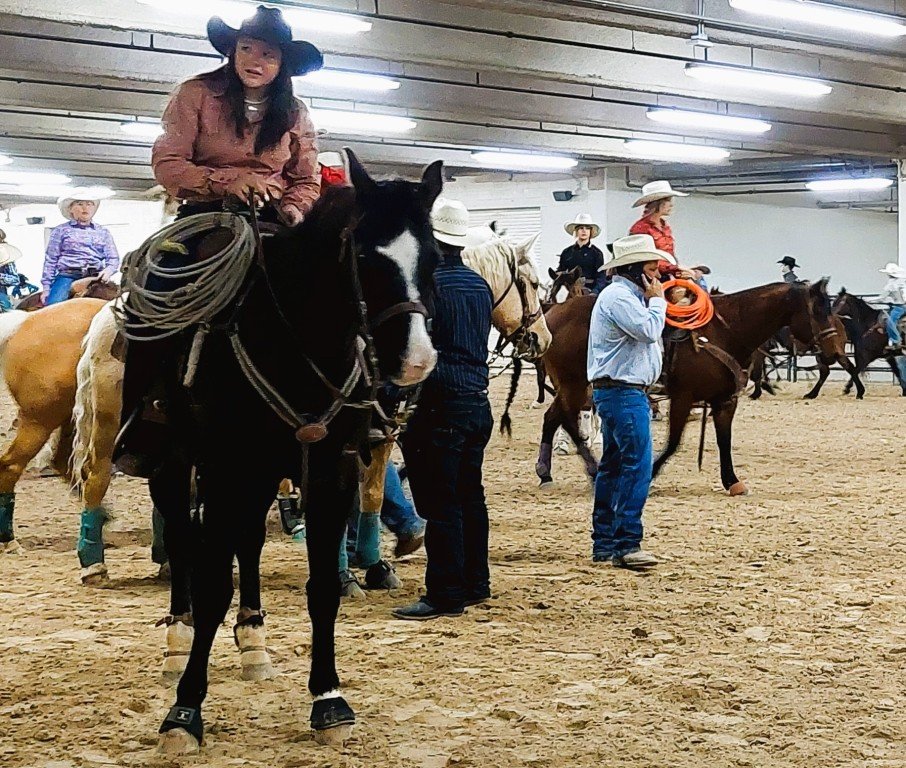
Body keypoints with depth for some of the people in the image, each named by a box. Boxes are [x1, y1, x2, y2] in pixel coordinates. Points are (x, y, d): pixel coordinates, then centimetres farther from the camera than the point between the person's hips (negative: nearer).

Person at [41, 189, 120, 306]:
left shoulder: (103, 232, 20)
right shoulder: (61, 231, 13)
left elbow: (113, 259, 16)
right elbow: (50, 260, 10)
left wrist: (109, 270, -8)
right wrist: (46, 287, 2)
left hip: (96, 278, 2)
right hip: (67, 277, -2)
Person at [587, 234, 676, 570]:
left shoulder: (629, 296, 21)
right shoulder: (618, 296, -14)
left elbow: (645, 335, 27)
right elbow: (649, 330, -22)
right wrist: (657, 299, -8)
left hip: (618, 393, 12)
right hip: (623, 393, -12)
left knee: (614, 466, 12)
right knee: (637, 465, -14)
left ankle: (604, 543, 17)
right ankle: (626, 544, -15)